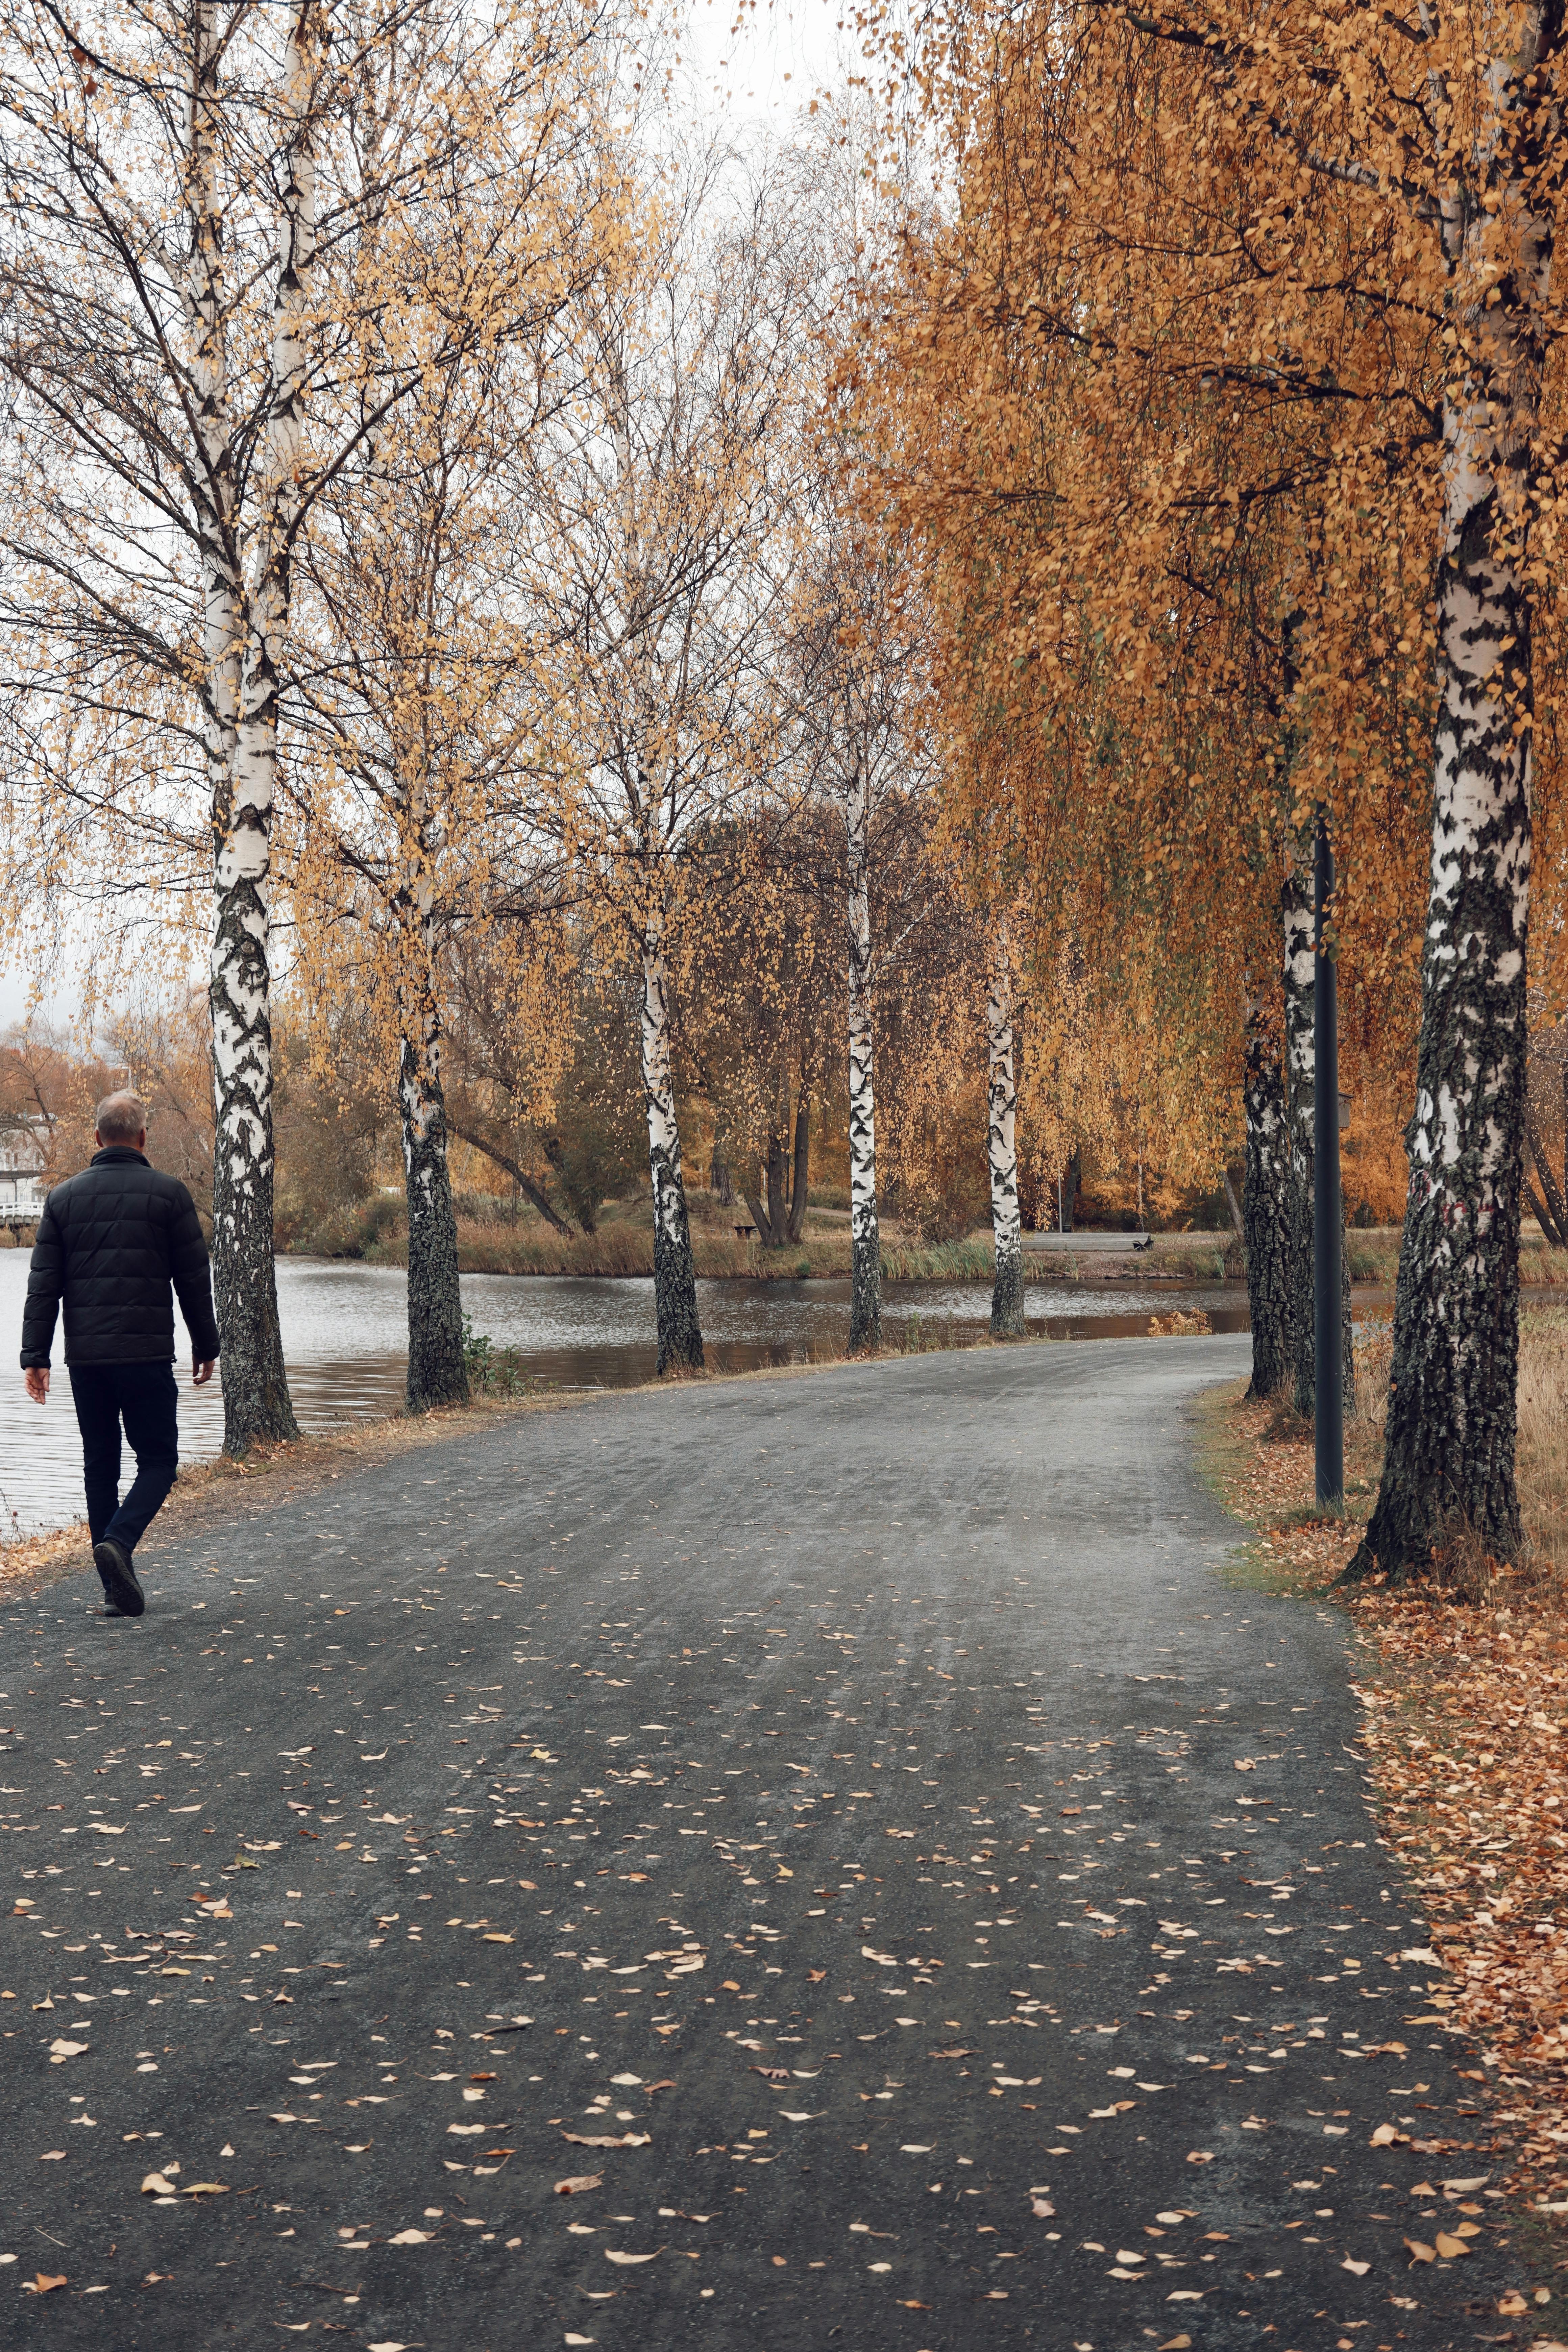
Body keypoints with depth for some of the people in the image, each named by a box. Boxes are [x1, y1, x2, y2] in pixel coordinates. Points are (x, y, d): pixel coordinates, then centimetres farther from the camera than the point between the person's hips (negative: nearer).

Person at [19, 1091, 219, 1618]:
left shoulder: (64, 1196, 8)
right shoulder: (169, 1193, -1)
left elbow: (43, 1285, 5)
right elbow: (194, 1279, 1)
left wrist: (36, 1356, 5)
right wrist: (205, 1346, 10)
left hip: (85, 1357, 3)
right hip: (147, 1356, -3)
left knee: (100, 1465, 11)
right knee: (157, 1460, 5)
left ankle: (117, 1588, 9)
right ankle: (119, 1543, -21)